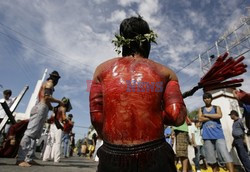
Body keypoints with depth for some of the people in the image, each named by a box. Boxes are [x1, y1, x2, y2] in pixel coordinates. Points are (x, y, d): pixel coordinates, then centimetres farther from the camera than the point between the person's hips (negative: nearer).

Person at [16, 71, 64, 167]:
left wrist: (53, 108, 21)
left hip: (40, 108, 10)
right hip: (41, 108, -10)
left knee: (35, 134, 3)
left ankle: (28, 158, 2)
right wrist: (59, 101, -2)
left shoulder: (45, 84, 29)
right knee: (30, 132, -16)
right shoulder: (49, 83, 1)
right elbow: (47, 97, -13)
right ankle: (20, 159, -18)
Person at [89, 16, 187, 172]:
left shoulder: (103, 69, 0)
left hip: (111, 158, 2)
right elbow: (177, 116, -10)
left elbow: (96, 117, -2)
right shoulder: (165, 72, 0)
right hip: (154, 157, -1)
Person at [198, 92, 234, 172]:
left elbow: (219, 115, -9)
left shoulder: (216, 107, 13)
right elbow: (200, 119, -3)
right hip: (207, 136, 1)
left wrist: (206, 115, -4)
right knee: (211, 157, 4)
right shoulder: (201, 109, 15)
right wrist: (213, 117, -5)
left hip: (218, 134, -1)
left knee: (225, 154, -11)